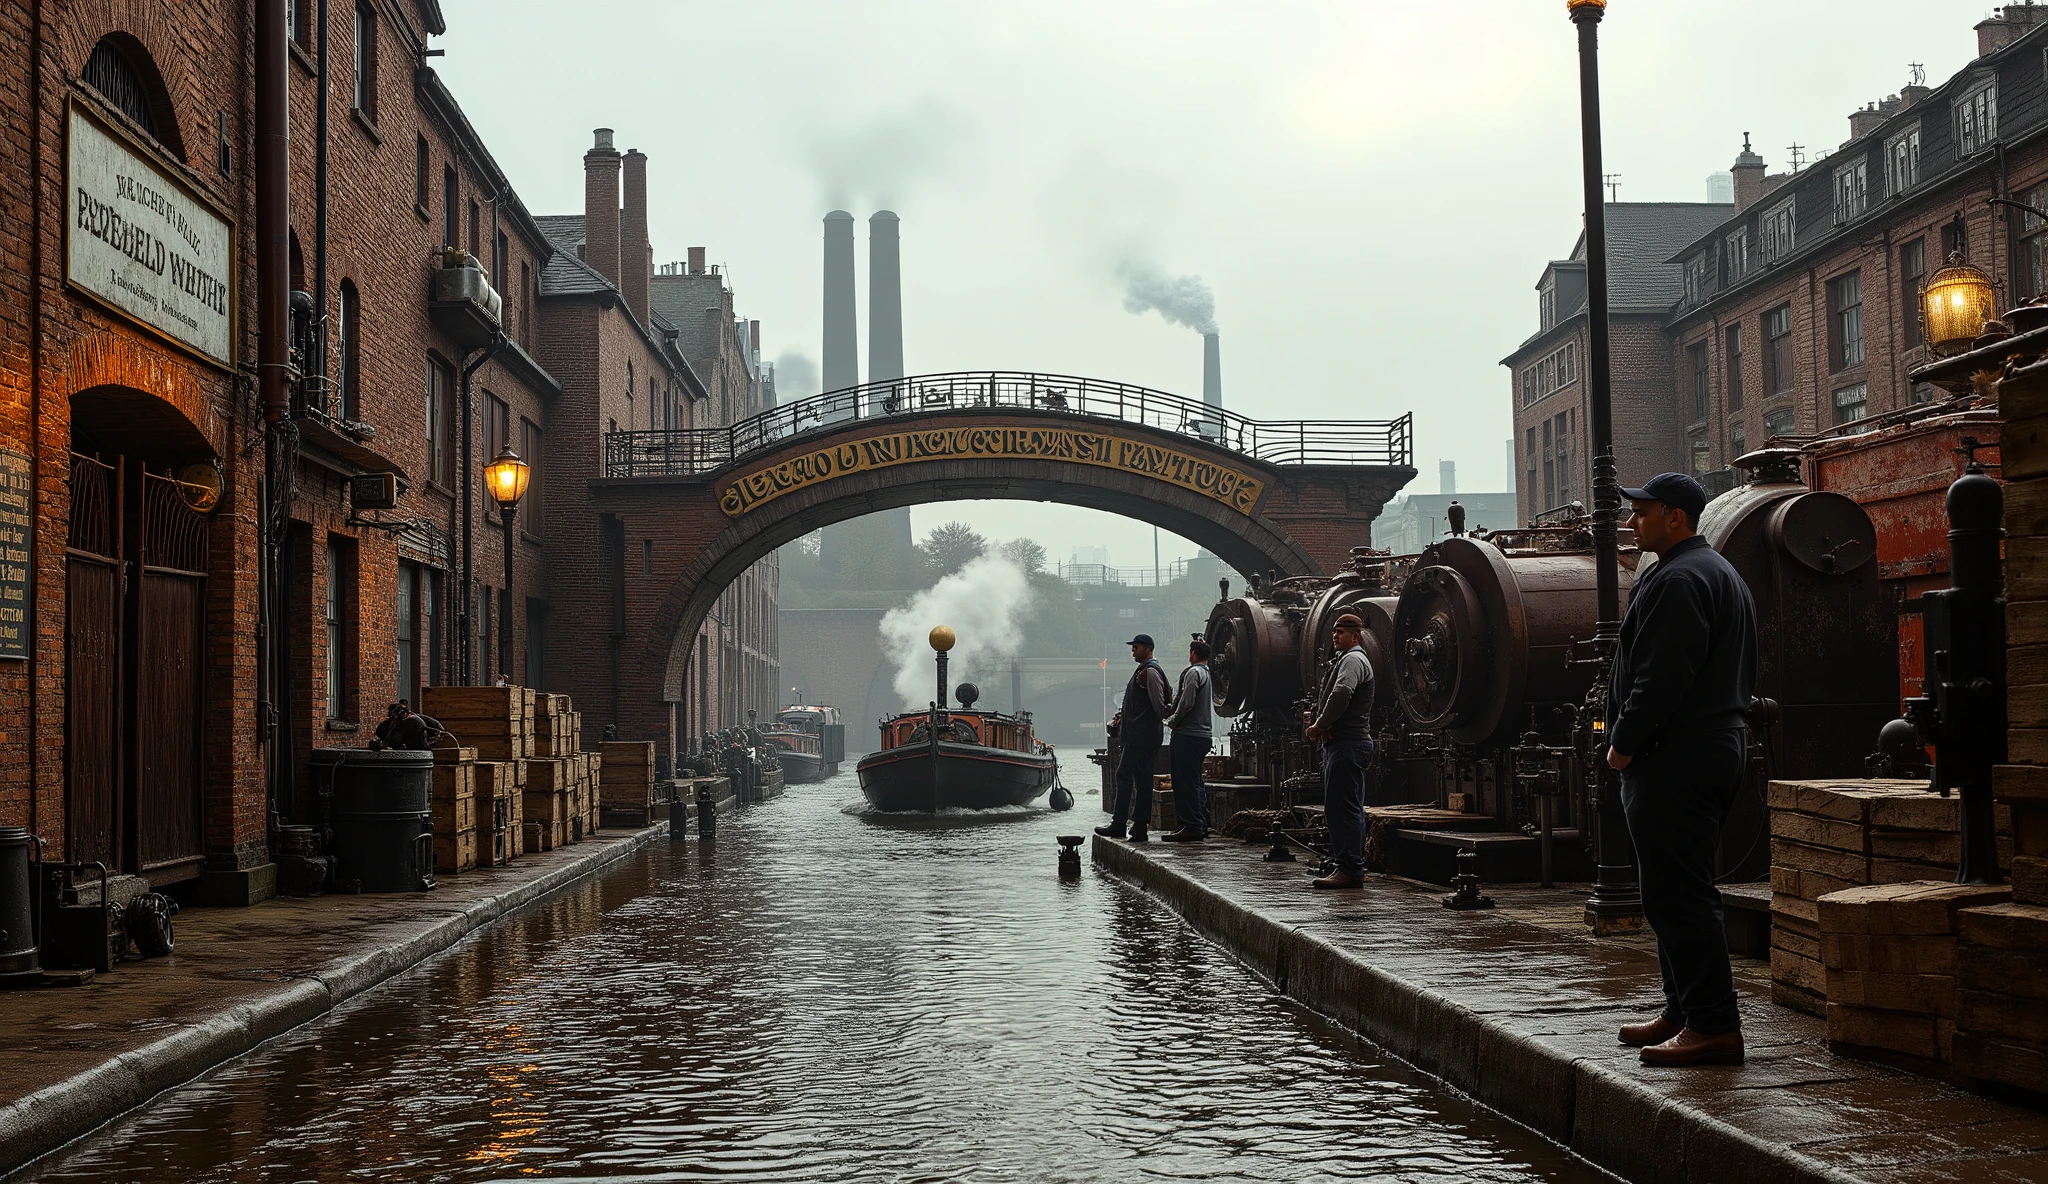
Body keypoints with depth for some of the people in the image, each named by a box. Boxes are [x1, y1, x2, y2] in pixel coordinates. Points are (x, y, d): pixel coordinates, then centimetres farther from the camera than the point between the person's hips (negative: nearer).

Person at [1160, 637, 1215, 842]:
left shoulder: (1193, 672, -11)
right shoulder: (1209, 674, 16)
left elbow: (1187, 703, -19)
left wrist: (1172, 721, -3)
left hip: (1187, 735, -9)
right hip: (1203, 734, 9)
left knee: (1185, 781, -8)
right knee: (1196, 781, 15)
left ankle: (1192, 827, -10)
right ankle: (1202, 825, 17)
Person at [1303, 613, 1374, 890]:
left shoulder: (1353, 660, -10)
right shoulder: (1342, 659, 24)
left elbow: (1341, 694, -27)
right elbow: (1328, 696, 18)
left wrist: (1320, 724, -16)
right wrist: (1317, 723, -2)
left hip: (1348, 744, -11)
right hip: (1343, 743, 11)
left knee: (1342, 807, -12)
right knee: (1349, 809, 12)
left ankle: (1349, 870, -13)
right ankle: (1353, 868, 16)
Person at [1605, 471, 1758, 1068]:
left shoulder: (1677, 579, -15)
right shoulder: (1721, 573, 21)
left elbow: (1662, 677, -23)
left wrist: (1623, 743, -13)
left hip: (1676, 761, -11)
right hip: (1718, 746, 11)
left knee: (1676, 896, -9)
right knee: (1681, 893, 17)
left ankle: (1713, 1028, -9)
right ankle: (1685, 1013, 23)